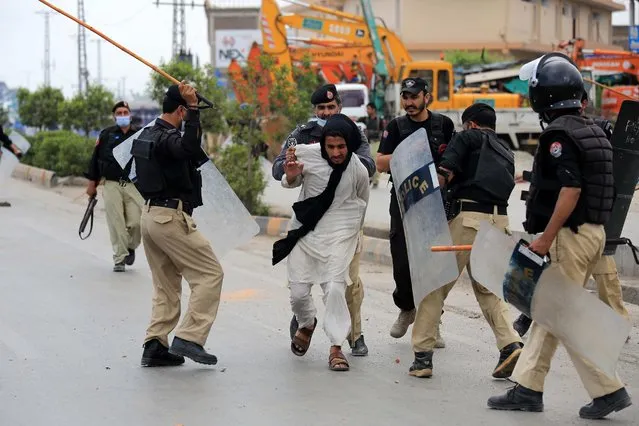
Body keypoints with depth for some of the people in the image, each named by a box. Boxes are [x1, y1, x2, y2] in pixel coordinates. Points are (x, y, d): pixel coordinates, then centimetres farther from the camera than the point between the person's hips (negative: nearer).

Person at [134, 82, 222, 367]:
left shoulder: (148, 134, 13)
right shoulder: (168, 138, -17)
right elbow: (189, 148, -40)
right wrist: (193, 108, -43)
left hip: (150, 214, 10)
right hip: (171, 218, -10)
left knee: (166, 285, 16)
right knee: (210, 274, -4)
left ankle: (155, 346, 11)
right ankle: (188, 338, -10)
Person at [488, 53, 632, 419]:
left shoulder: (559, 134, -15)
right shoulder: (594, 131, 12)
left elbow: (571, 189, -24)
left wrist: (545, 238, -19)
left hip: (569, 235, -10)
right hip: (594, 232, 10)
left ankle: (608, 389, -2)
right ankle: (528, 388, 19)